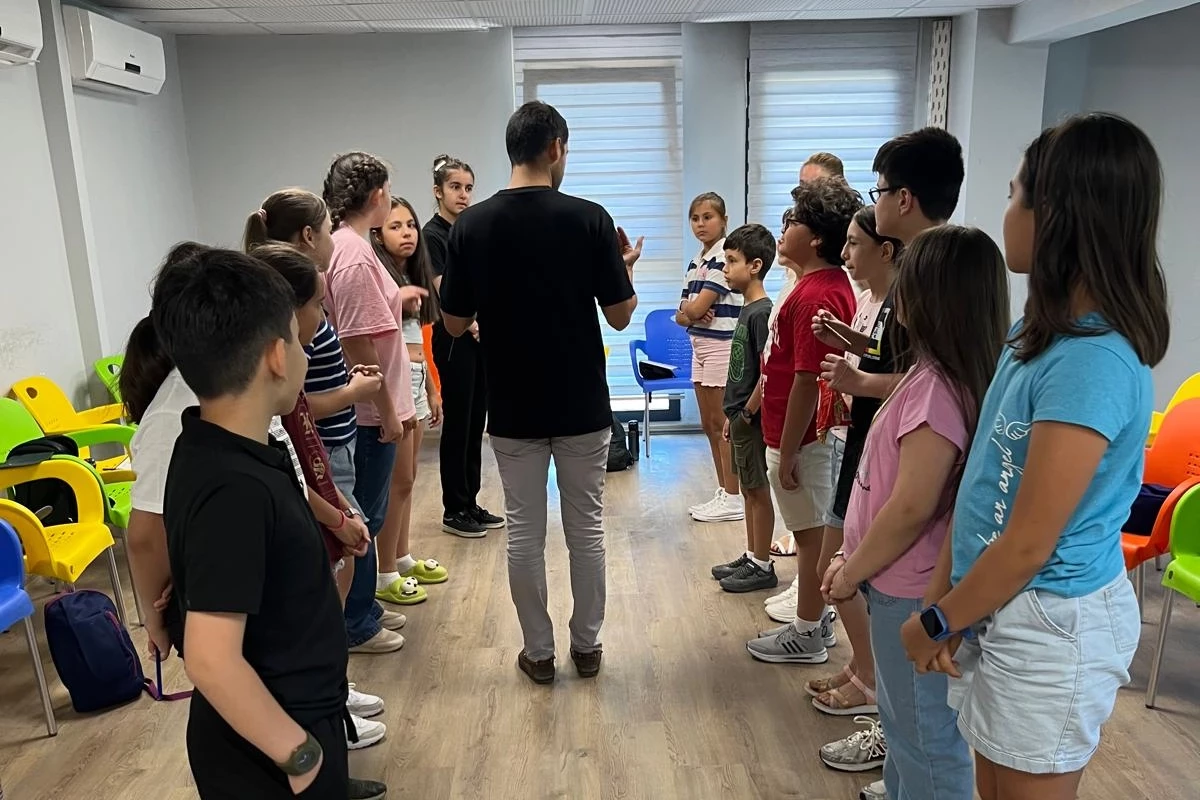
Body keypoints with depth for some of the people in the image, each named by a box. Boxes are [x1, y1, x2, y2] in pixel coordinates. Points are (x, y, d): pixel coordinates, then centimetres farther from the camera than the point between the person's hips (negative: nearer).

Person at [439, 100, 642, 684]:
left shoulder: (471, 225, -5)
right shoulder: (589, 219, -10)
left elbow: (455, 324, -1)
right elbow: (620, 315, -6)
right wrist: (627, 266, 13)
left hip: (512, 410, 1)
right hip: (582, 407, -1)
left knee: (524, 532, 12)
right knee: (586, 528, 13)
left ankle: (539, 651, 23)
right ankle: (587, 645, 26)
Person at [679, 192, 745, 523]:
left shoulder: (724, 257, -12)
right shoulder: (695, 263, 14)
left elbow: (697, 308, -18)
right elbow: (682, 315, 11)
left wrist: (689, 307, 4)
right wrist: (689, 312, -11)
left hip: (723, 346, -9)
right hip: (700, 346, 9)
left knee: (722, 424, -3)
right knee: (709, 425, 12)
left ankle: (733, 498, 7)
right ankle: (723, 492, 22)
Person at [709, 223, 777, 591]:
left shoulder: (761, 312, -18)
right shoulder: (746, 310, 11)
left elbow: (768, 371, -22)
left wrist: (747, 413, -14)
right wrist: (732, 415, 16)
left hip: (752, 419, -9)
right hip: (740, 416, 9)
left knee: (758, 491, 2)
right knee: (749, 489, 16)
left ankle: (763, 566, 13)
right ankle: (751, 556, 28)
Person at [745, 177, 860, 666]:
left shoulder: (814, 295, -22)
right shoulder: (831, 284, 9)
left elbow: (806, 382, -24)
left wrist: (787, 454, -19)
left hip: (800, 439, -10)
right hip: (810, 435, 10)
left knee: (811, 534, 3)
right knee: (813, 532, 18)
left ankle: (808, 636, 18)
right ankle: (816, 621, 32)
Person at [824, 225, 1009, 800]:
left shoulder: (935, 387, -25)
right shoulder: (941, 377, 5)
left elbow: (912, 508, -25)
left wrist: (851, 574, -11)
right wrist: (853, 559, 14)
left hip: (913, 594, -9)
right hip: (903, 584, 9)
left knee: (925, 737, 9)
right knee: (908, 723, 26)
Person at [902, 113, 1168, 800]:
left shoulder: (1091, 363, -26)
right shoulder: (1043, 332, 2)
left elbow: (1026, 547, -23)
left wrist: (936, 624, -10)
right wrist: (944, 594, 2)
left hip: (1051, 623, -8)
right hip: (1005, 605, 8)